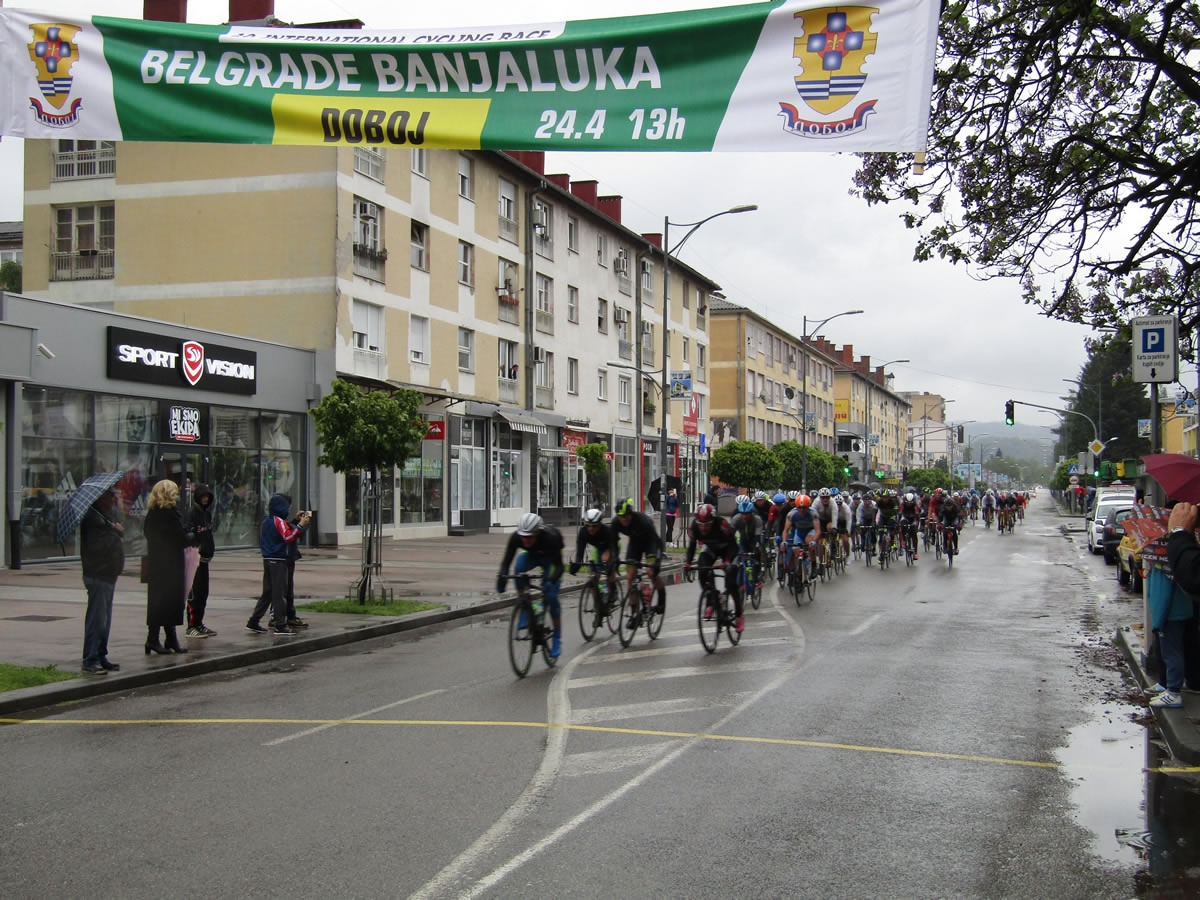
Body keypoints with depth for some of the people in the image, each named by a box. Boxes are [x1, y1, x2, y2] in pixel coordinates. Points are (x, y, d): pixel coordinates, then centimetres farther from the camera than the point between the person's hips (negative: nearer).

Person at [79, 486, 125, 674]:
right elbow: (97, 544, -23)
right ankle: (90, 660, -4)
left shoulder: (108, 514, 17)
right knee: (97, 618, -8)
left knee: (104, 619, 14)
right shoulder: (93, 517, -14)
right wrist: (116, 531, -14)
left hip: (108, 574, 10)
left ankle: (101, 657, 21)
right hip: (98, 575, -10)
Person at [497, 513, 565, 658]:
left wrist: (551, 580, -56)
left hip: (550, 558, -3)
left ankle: (557, 639, 3)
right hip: (532, 555, 3)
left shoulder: (551, 537, -39)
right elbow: (506, 560, -29)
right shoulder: (516, 537, -32)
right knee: (519, 565, -32)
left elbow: (559, 566, -38)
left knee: (551, 596, -15)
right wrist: (502, 576, -49)